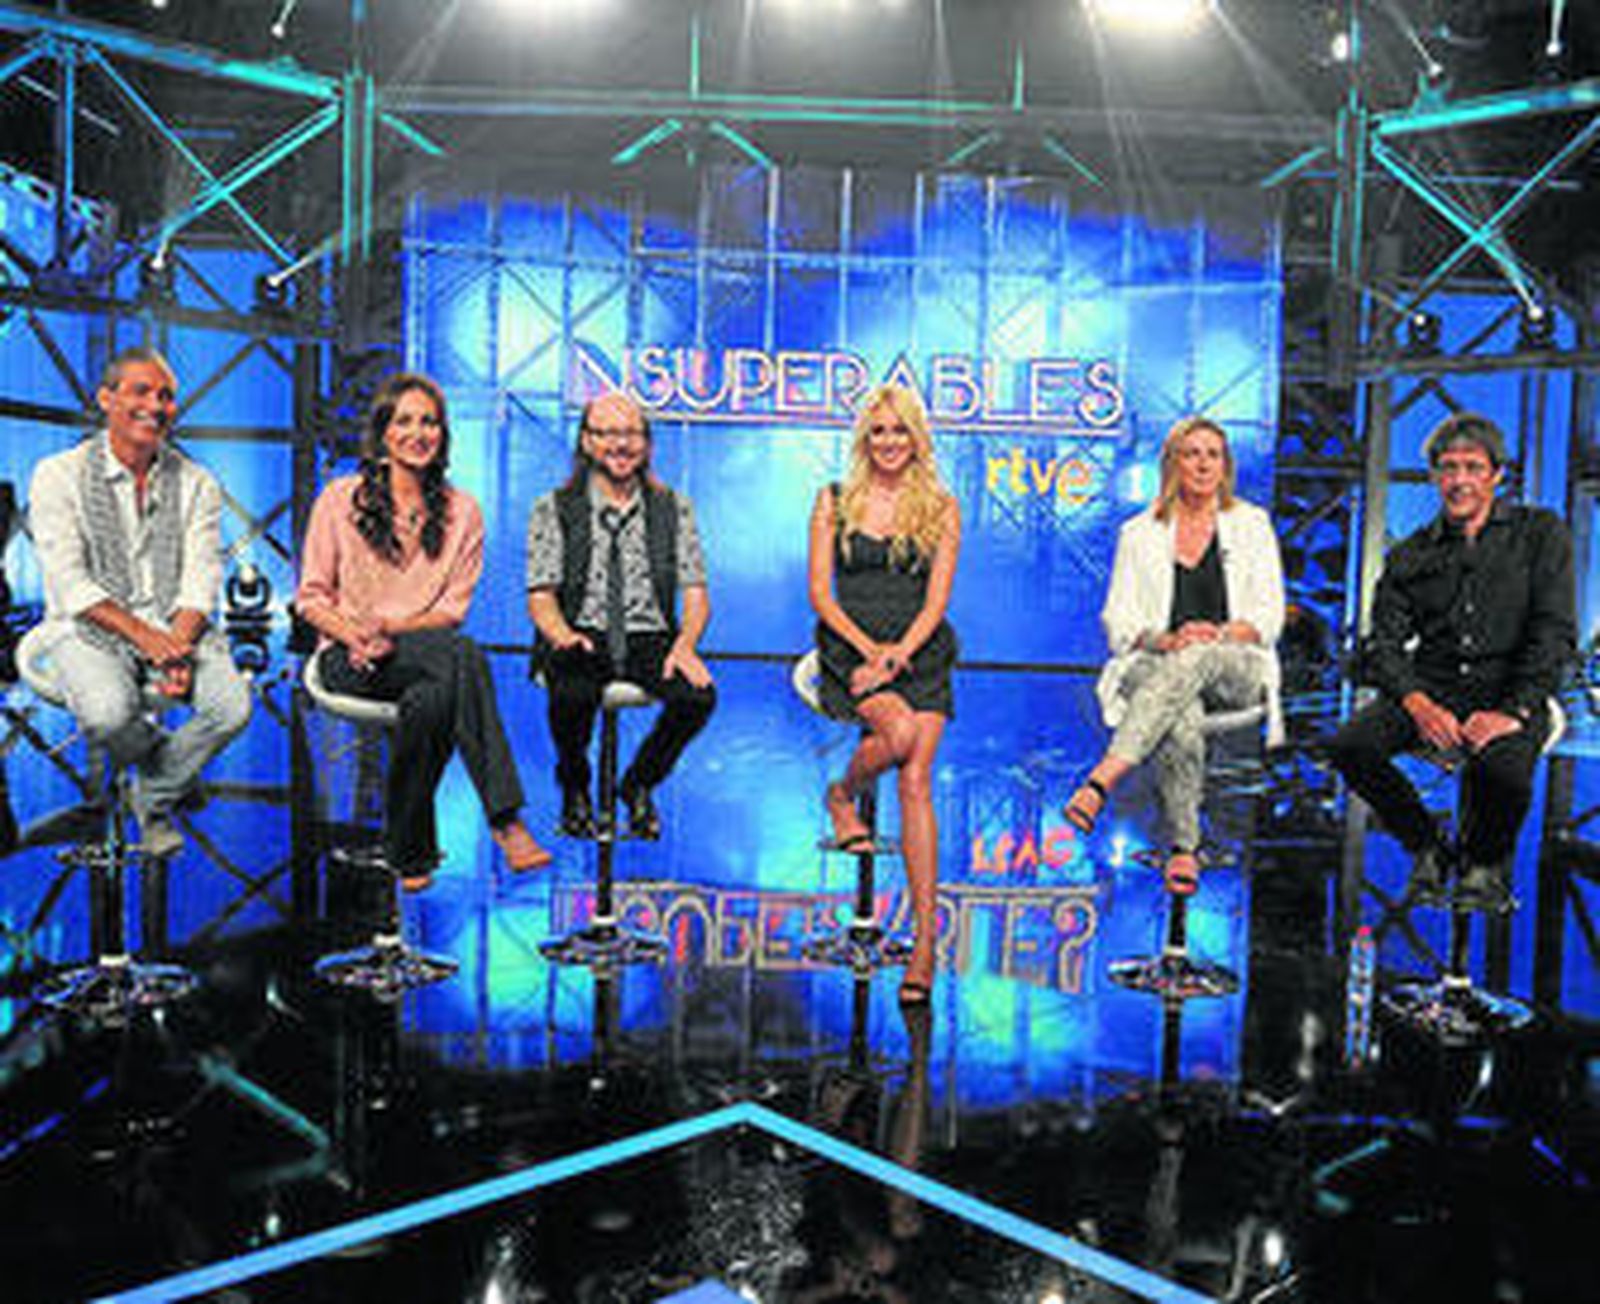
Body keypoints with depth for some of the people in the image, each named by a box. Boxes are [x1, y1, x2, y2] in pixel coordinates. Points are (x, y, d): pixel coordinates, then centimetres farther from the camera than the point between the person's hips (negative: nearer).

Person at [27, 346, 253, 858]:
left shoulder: (196, 483, 9)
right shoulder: (59, 475, 0)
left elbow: (201, 578, 0)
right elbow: (69, 583, -9)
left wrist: (179, 644, -20)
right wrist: (143, 636, -21)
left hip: (177, 626, 3)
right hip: (90, 629, -2)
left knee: (234, 706, -24)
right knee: (108, 714, -33)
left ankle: (155, 800, 4)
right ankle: (165, 759, 6)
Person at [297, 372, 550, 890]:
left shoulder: (461, 510, 9)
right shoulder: (341, 498, 5)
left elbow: (454, 606, 4)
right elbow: (311, 597, 4)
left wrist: (394, 628, -14)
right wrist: (357, 635, -16)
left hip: (420, 653, 2)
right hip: (351, 658, -2)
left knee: (432, 697, -38)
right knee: (462, 655, -34)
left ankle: (410, 852, -28)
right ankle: (504, 819, -38)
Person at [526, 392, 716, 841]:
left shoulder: (673, 509, 12)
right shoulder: (554, 510, 7)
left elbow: (696, 593, 6)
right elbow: (541, 597, 1)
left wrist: (684, 644, -15)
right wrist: (564, 635, -22)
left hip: (649, 641, 2)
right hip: (582, 641, -1)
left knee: (698, 695, -28)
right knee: (573, 692, -35)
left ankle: (639, 785, 3)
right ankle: (574, 788, 0)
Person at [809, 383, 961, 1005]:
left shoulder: (941, 509, 10)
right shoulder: (834, 501, 10)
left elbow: (936, 600, 2)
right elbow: (820, 592, 4)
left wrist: (898, 653, -13)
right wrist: (866, 647, -10)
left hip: (919, 650, 0)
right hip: (850, 646, 0)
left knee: (916, 782, -15)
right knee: (900, 731, -30)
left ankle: (926, 938, -14)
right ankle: (841, 794, 5)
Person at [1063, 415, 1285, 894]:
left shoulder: (1250, 524, 16)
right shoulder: (1139, 533, 16)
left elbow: (1269, 616, 8)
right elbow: (1118, 621, 8)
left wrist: (1222, 635, -14)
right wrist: (1164, 640, -14)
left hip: (1238, 670, 0)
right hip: (1157, 666, 0)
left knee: (1197, 659, -38)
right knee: (1183, 717, -37)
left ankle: (1101, 780, -51)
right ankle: (1183, 848, -39)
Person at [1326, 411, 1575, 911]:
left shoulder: (1540, 533, 7)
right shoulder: (1410, 555, 14)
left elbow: (1556, 633, -3)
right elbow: (1384, 645, 5)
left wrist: (1514, 712, -16)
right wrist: (1420, 706, -16)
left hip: (1511, 694, -3)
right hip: (1431, 687, 3)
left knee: (1502, 766, -36)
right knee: (1350, 746, -26)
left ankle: (1486, 863, 1)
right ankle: (1426, 847, 3)